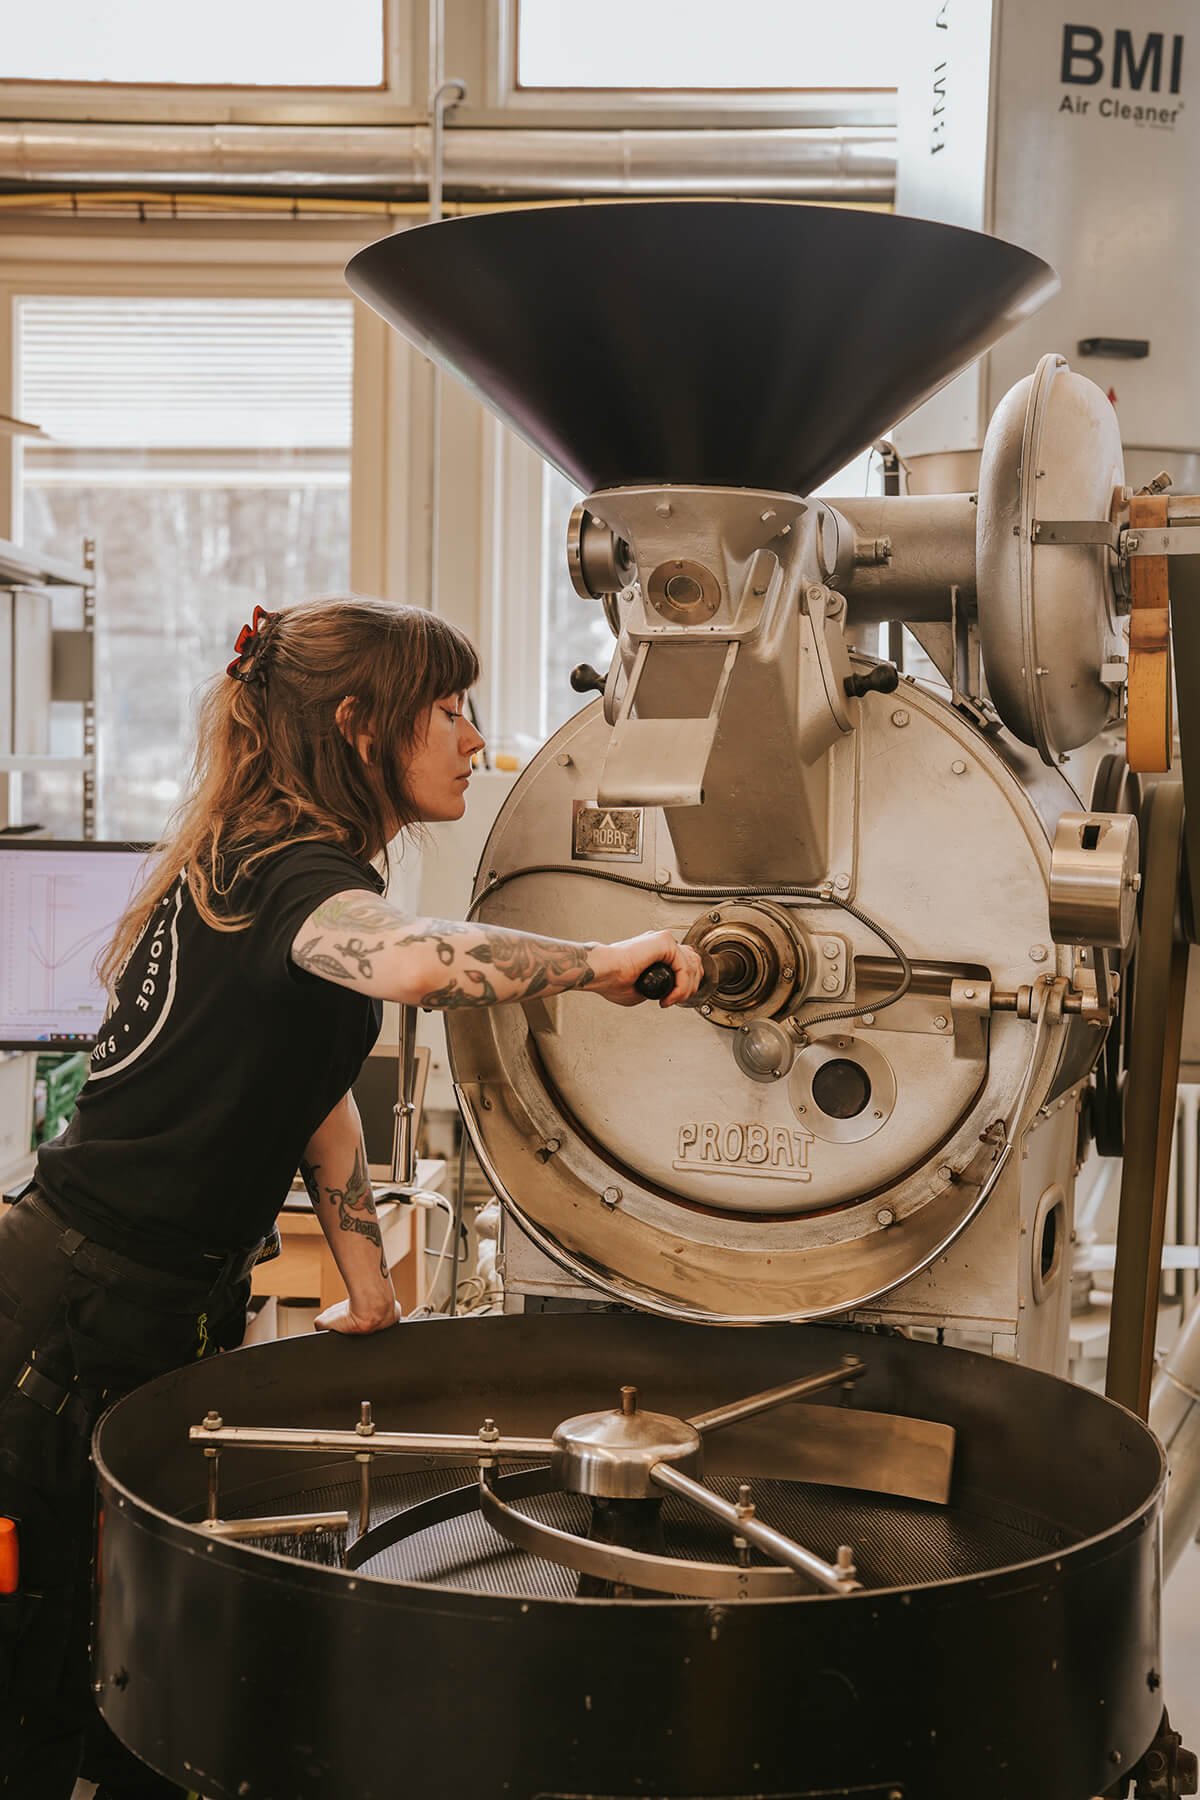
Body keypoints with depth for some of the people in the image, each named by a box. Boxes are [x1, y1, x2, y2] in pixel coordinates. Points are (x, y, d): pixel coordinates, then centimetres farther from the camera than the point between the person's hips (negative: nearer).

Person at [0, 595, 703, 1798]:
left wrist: (370, 1290, 18)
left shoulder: (267, 863, 10)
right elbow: (415, 962, -45)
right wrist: (595, 963, -30)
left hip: (168, 1314, 9)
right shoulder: (296, 875, -20)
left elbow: (318, 1090, 19)